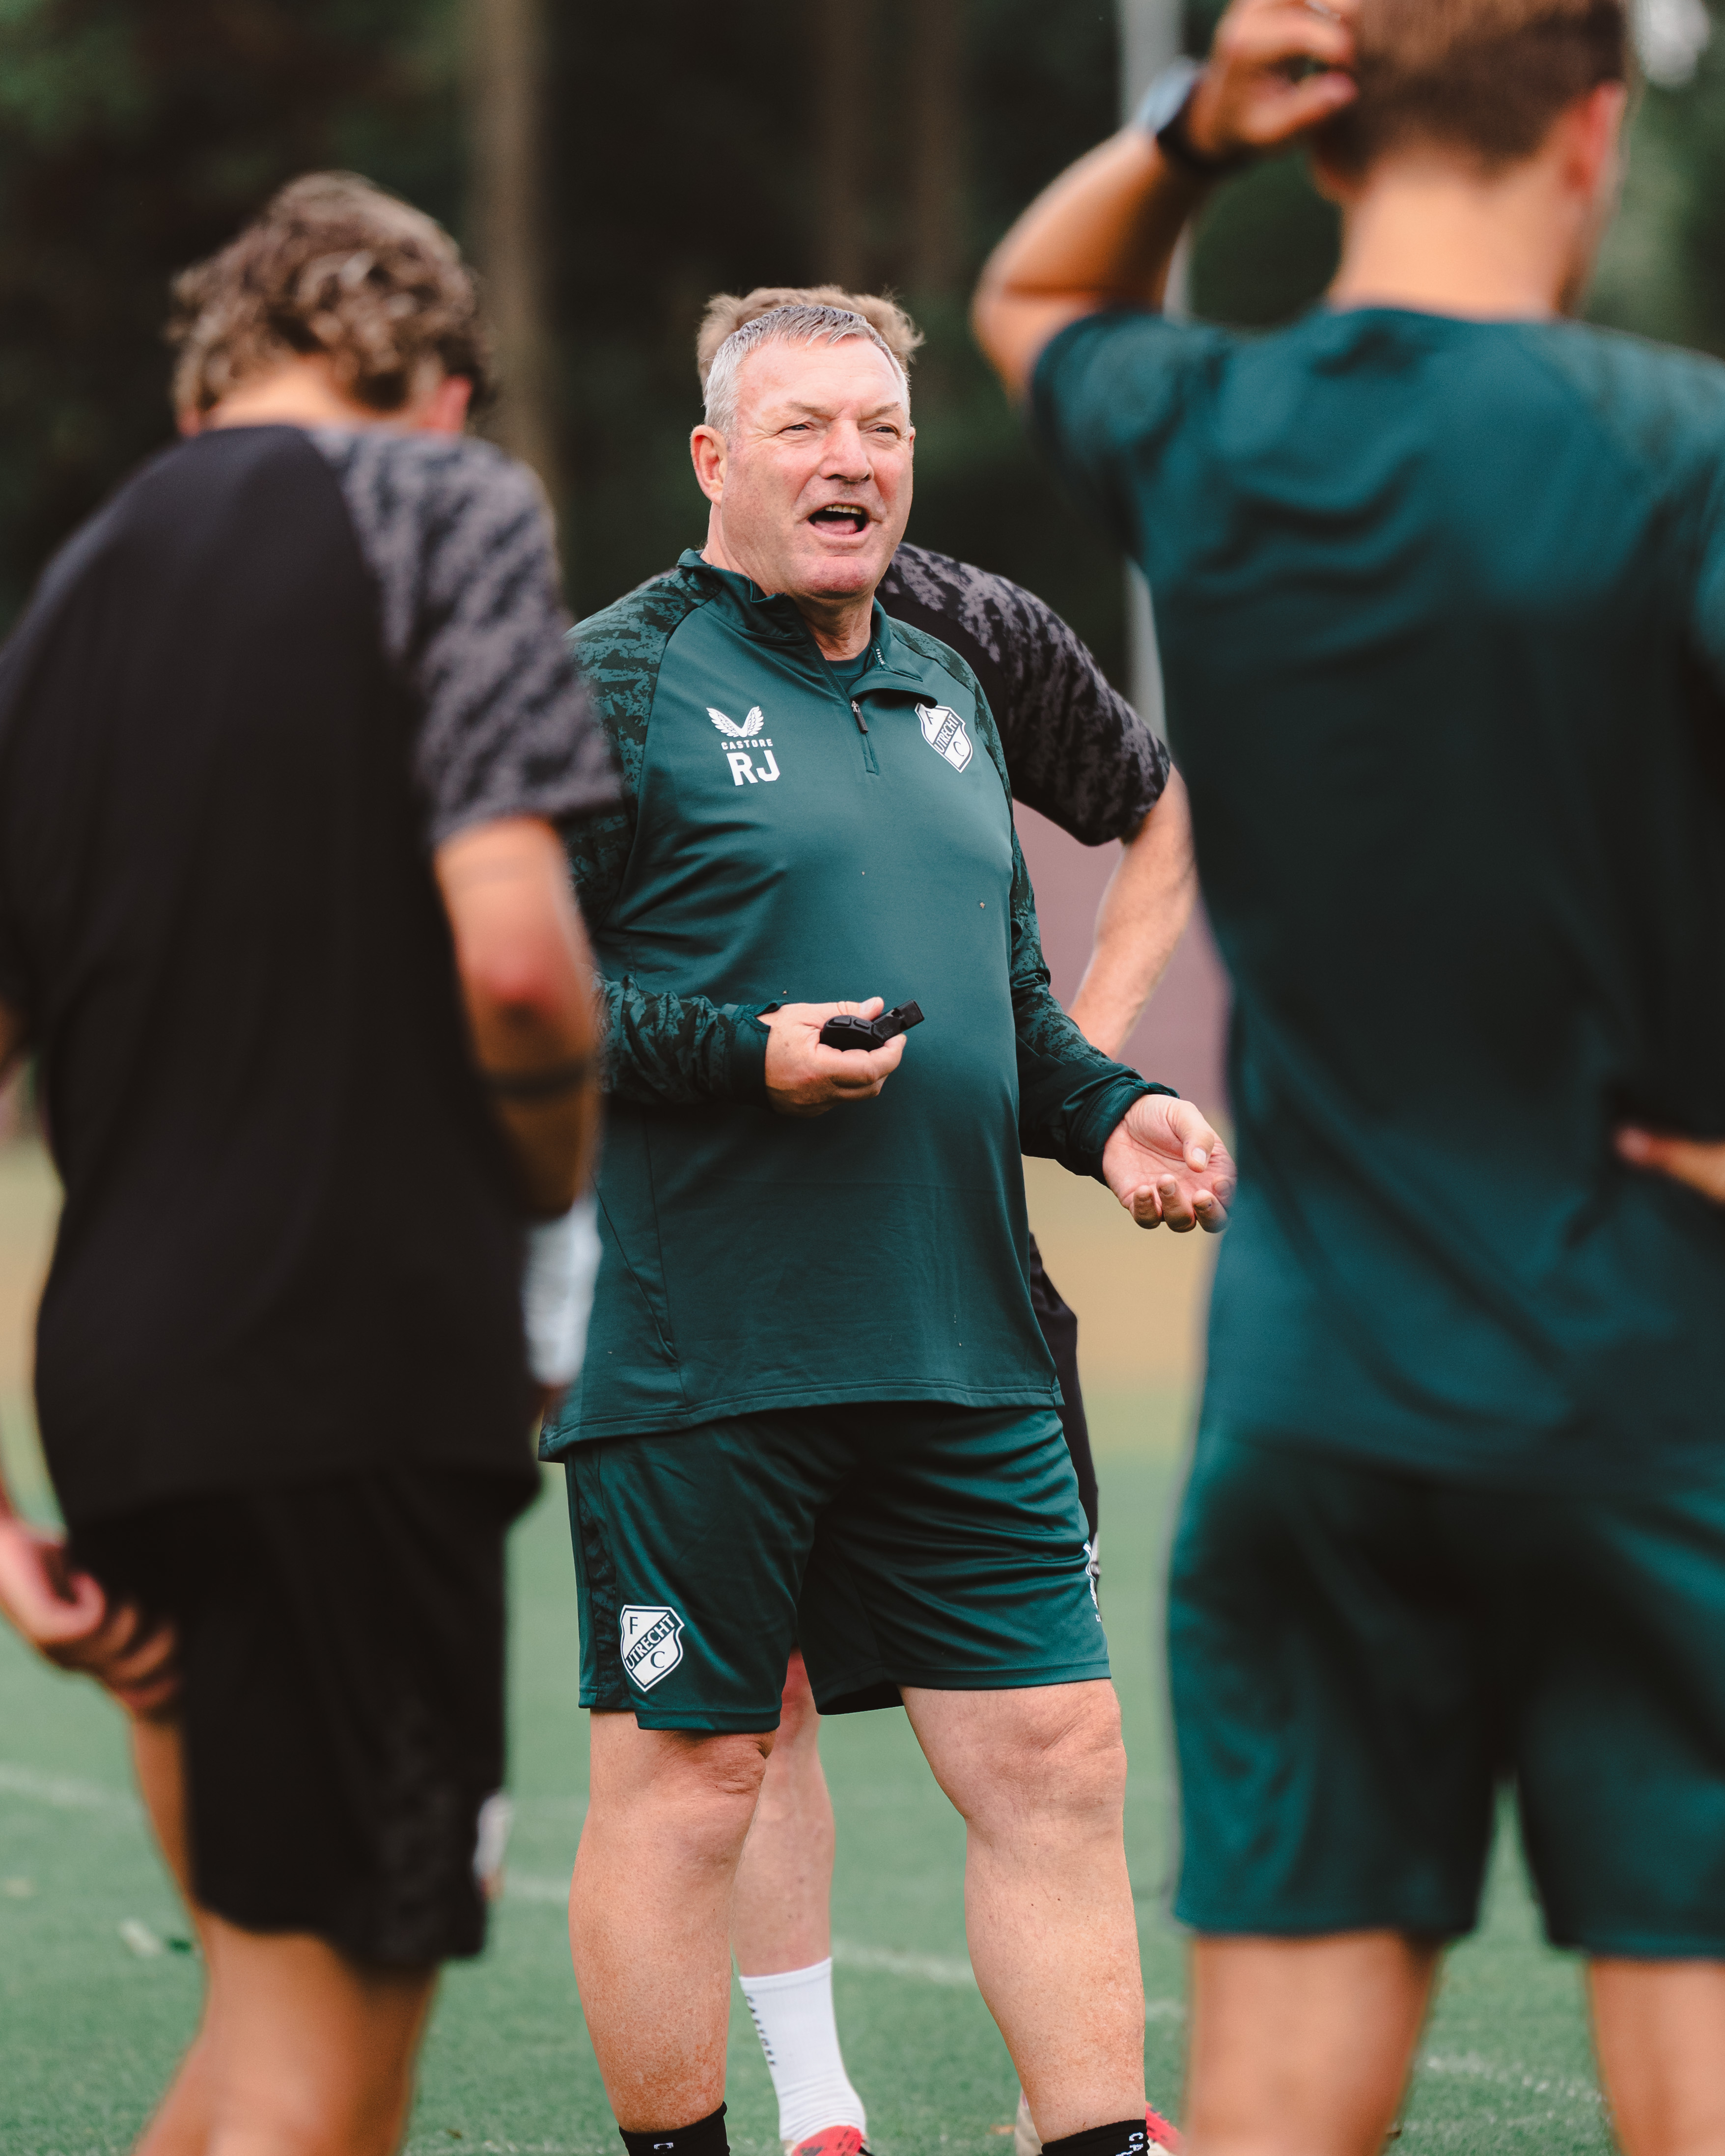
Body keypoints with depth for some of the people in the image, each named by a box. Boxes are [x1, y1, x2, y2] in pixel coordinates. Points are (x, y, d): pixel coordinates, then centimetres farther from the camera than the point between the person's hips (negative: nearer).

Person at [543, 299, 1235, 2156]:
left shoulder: (947, 692, 18)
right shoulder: (622, 682, -4)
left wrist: (1109, 1112, 8)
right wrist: (745, 1054, -18)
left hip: (962, 1360, 6)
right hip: (700, 1360, -6)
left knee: (1054, 1758, 3)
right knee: (684, 1778, 2)